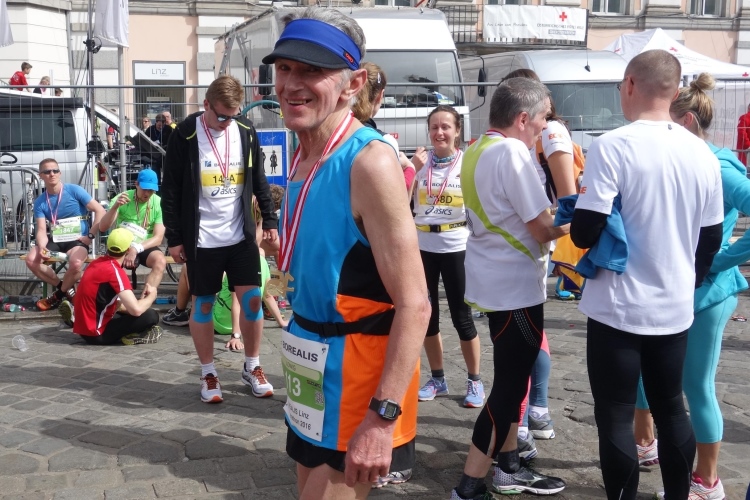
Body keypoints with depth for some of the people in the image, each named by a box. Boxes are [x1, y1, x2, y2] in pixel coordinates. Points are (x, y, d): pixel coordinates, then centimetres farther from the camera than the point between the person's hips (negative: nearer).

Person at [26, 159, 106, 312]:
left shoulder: (74, 190, -6)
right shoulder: (40, 202, 5)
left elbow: (100, 211, -9)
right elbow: (41, 230, -2)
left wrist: (90, 236, -13)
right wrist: (42, 247, -24)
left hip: (78, 240, -4)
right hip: (56, 240, 4)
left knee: (76, 263, -35)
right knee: (31, 260, -20)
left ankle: (60, 293, -3)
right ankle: (65, 288, 0)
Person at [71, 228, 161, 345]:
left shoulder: (98, 263, 8)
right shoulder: (115, 271, -18)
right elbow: (136, 310, -25)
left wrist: (141, 300, 7)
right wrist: (152, 296, -4)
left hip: (86, 328, 9)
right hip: (97, 333, -9)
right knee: (151, 316, -14)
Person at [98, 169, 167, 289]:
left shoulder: (158, 203, -7)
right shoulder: (121, 198, -6)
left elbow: (158, 237, -10)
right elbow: (102, 227, -13)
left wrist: (136, 249, -26)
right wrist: (115, 206, -30)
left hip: (145, 247, 1)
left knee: (160, 261, -32)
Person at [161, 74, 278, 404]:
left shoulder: (246, 131, 1)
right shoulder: (185, 136, -9)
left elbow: (258, 180, 10)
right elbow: (171, 190, -5)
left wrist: (269, 221, 5)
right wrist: (174, 238, -6)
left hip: (241, 235, 3)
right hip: (201, 239, -2)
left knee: (252, 299, 2)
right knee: (203, 305, 6)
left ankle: (252, 367, 19)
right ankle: (208, 374, 20)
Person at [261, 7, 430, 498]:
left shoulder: (369, 161, -22)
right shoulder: (303, 155, 5)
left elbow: (414, 303, -25)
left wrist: (382, 416, -27)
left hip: (358, 373, -9)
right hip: (311, 368, 9)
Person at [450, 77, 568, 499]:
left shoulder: (478, 150, 9)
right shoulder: (511, 153, -19)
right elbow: (546, 228, -20)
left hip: (496, 280, 10)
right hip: (515, 284, -10)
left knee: (513, 376, 21)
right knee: (509, 384, -1)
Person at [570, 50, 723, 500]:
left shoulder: (613, 146, -16)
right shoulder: (703, 153, 2)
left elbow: (585, 232, -18)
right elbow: (711, 239, 10)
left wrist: (576, 224, 5)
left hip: (619, 308, -6)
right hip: (675, 308, 6)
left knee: (616, 418, 5)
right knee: (671, 409, 20)